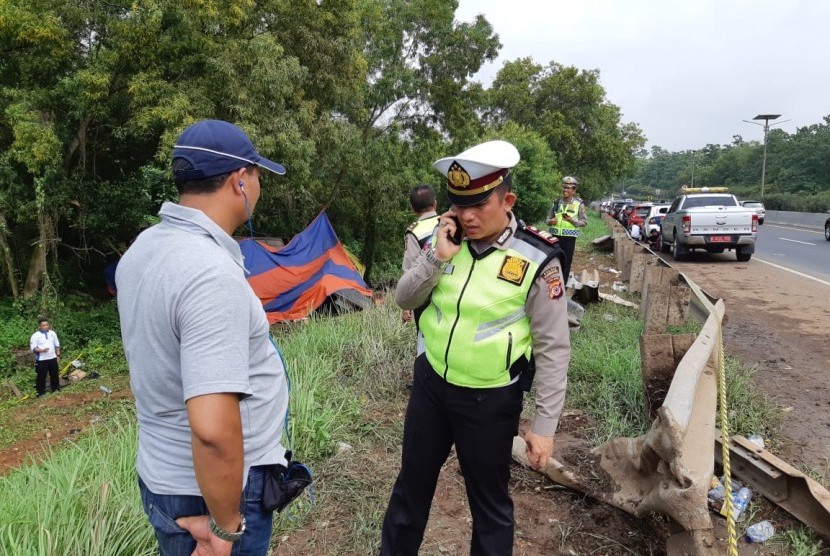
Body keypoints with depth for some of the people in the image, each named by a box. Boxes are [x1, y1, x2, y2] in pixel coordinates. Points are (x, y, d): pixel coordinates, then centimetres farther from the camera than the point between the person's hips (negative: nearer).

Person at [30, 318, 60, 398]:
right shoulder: (35, 336, -10)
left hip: (52, 358, 4)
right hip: (41, 360, -4)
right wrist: (42, 350, -28)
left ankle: (55, 389, 31)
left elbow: (57, 345, 11)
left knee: (54, 374, 15)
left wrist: (58, 355, 8)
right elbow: (33, 349, -11)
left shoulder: (52, 333, 3)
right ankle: (41, 392, 12)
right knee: (41, 376, 1)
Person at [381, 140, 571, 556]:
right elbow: (404, 300, -1)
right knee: (412, 485, 22)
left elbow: (554, 349, -12)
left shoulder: (536, 260, -16)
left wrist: (544, 425, -12)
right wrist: (436, 256, -18)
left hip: (490, 400, -4)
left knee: (489, 502, 15)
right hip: (430, 384, 5)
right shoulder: (446, 240, -3)